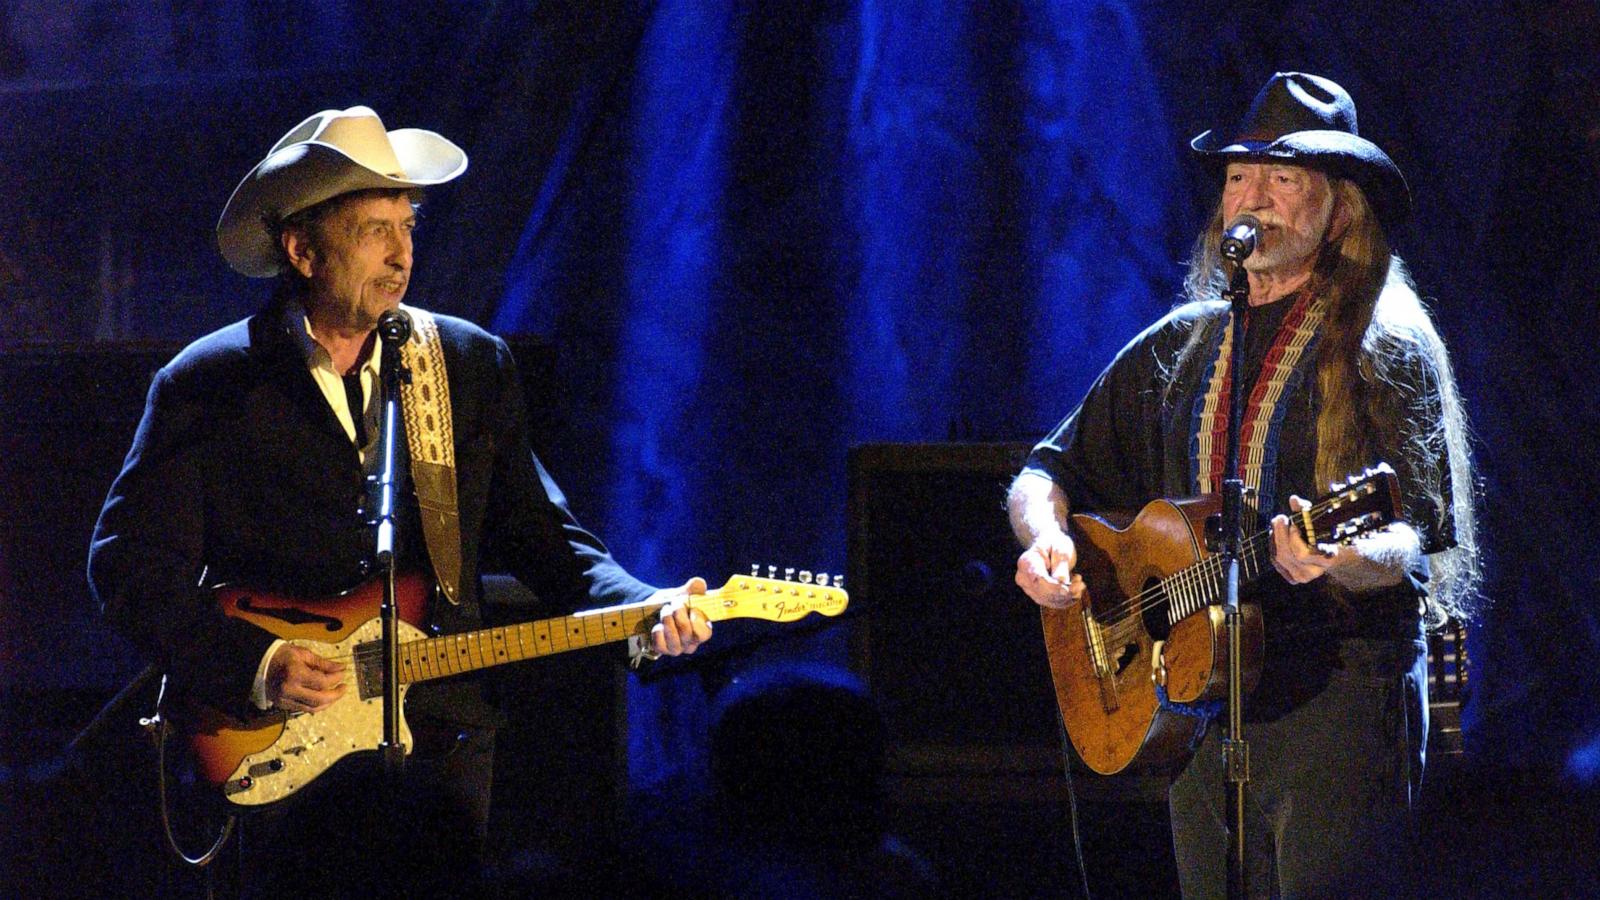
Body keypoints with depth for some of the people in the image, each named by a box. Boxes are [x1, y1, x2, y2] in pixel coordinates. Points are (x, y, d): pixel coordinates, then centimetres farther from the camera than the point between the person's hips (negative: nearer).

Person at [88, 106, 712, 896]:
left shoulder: (472, 366, 11)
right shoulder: (205, 387, 1)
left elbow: (539, 535, 13)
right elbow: (130, 563, -1)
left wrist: (644, 612, -5)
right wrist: (256, 665, -13)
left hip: (443, 739, 2)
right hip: (280, 759, -2)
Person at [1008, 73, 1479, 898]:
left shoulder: (1386, 350, -1)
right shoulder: (1178, 348, 17)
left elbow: (1423, 547, -10)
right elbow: (1050, 472, 21)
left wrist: (1338, 558, -31)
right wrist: (1044, 535, -2)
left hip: (1339, 697, -5)